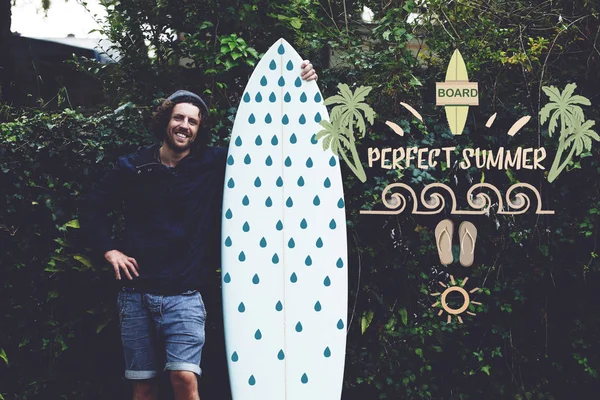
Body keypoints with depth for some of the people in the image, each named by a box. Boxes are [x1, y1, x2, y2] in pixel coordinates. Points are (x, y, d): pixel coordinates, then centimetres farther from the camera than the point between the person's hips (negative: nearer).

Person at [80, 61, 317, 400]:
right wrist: (109, 250, 4)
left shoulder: (214, 165, 1)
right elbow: (92, 208, 16)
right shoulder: (134, 167, 4)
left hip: (184, 296, -1)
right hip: (137, 293, 1)